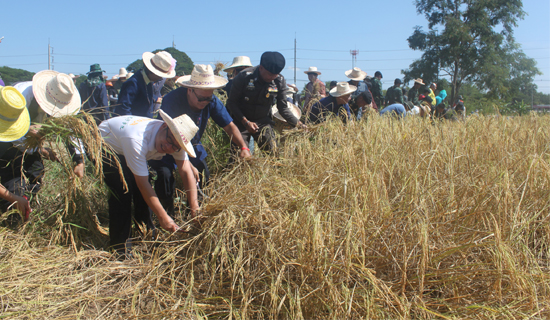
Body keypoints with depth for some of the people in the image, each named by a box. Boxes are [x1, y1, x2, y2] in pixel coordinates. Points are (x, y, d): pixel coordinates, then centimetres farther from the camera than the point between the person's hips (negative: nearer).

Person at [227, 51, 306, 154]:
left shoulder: (280, 81, -9)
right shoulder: (244, 76, -18)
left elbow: (283, 108, -1)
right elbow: (231, 103, -11)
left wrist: (298, 123, -13)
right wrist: (246, 122, -21)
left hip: (263, 121, 2)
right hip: (241, 121, -2)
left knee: (272, 152, -7)